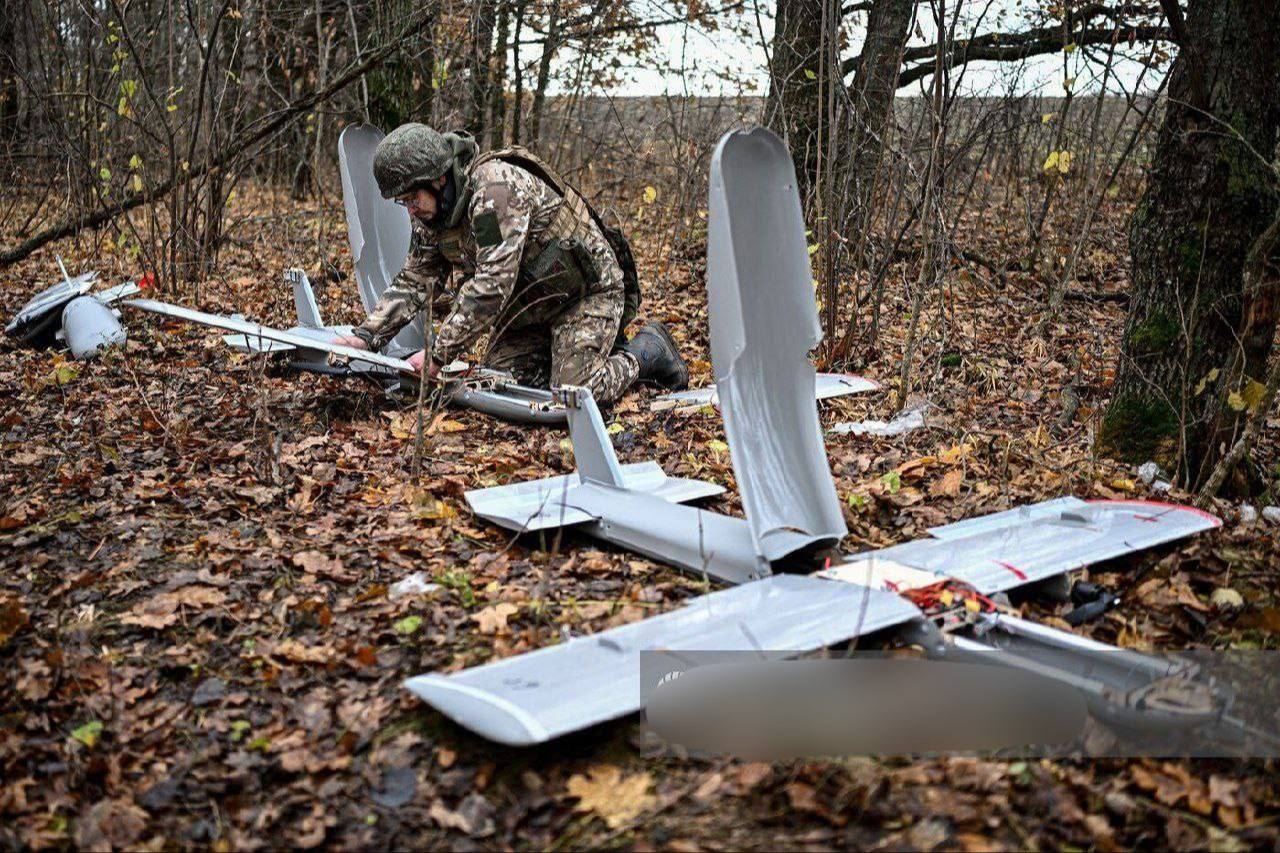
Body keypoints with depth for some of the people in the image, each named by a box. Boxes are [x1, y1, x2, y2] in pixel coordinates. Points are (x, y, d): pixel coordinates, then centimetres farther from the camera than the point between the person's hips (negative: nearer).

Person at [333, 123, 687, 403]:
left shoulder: (496, 187, -30)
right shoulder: (432, 213, -1)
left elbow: (491, 285, -36)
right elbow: (414, 281, 4)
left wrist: (437, 354, -34)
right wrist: (366, 337, -11)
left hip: (586, 289, -9)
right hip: (531, 302, 9)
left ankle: (647, 351, 8)